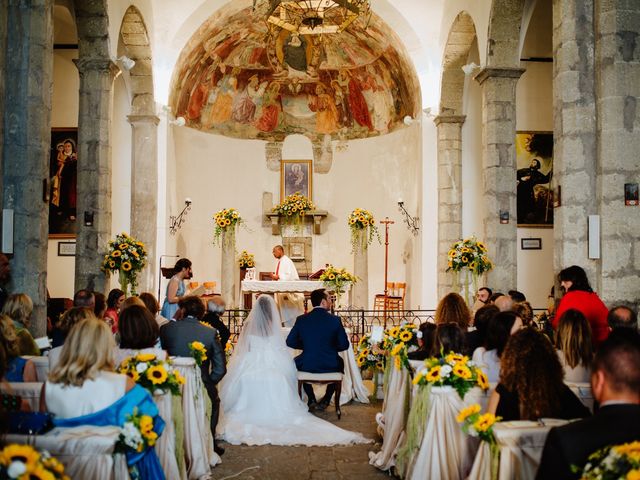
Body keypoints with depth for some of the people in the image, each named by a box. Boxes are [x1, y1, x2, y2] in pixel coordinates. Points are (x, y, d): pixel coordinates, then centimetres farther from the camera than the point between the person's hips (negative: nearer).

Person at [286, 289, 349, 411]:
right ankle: (325, 400, 34)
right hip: (330, 366, 0)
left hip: (307, 365, 0)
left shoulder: (301, 319, -6)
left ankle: (311, 400, 30)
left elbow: (290, 342, 0)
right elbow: (344, 345, -5)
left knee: (295, 362, 34)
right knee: (340, 362, 35)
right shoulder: (335, 320, -9)